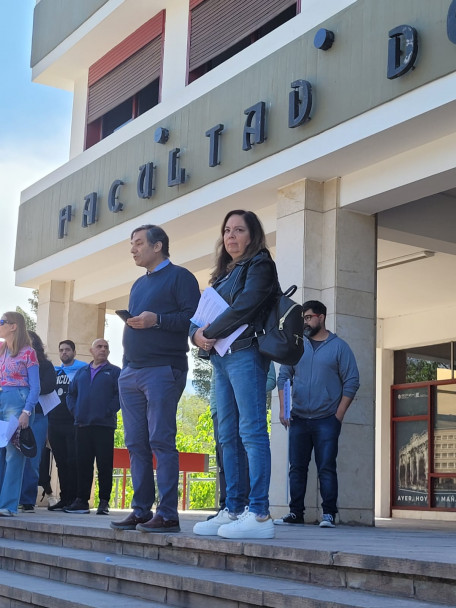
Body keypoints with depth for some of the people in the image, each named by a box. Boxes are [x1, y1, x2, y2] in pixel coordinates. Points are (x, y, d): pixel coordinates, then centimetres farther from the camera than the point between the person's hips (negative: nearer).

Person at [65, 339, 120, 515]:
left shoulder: (115, 372, 7)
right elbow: (71, 393, 22)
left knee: (104, 465, -5)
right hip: (82, 425, 4)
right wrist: (75, 410, 6)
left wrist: (109, 411, -12)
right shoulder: (81, 372, 21)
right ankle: (82, 500, 10)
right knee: (82, 464, 5)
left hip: (104, 425, -4)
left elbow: (120, 394, -4)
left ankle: (104, 502, -1)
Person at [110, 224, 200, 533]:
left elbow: (194, 318, -11)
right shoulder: (139, 284, 24)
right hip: (131, 371, 8)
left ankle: (168, 514, -8)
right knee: (136, 443, 5)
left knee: (161, 441, -10)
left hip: (163, 370, -8)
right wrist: (130, 322, 9)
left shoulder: (179, 277, 0)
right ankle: (141, 511, 9)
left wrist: (157, 320, -19)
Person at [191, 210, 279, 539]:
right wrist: (197, 334, -3)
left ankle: (259, 514, -14)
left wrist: (209, 333, -7)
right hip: (221, 358, 9)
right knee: (228, 436, 6)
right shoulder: (223, 274, 25)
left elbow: (244, 307, -13)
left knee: (252, 431, -12)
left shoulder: (259, 265, 1)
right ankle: (233, 511, 8)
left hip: (245, 354, -9)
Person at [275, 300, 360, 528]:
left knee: (327, 468, -5)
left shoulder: (339, 347, 2)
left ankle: (329, 514, -1)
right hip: (298, 419, 3)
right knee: (297, 468, 5)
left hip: (327, 421, -3)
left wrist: (339, 414, -6)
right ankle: (296, 512, 11)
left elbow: (352, 382, -1)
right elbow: (283, 377, 11)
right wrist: (283, 409, 1)